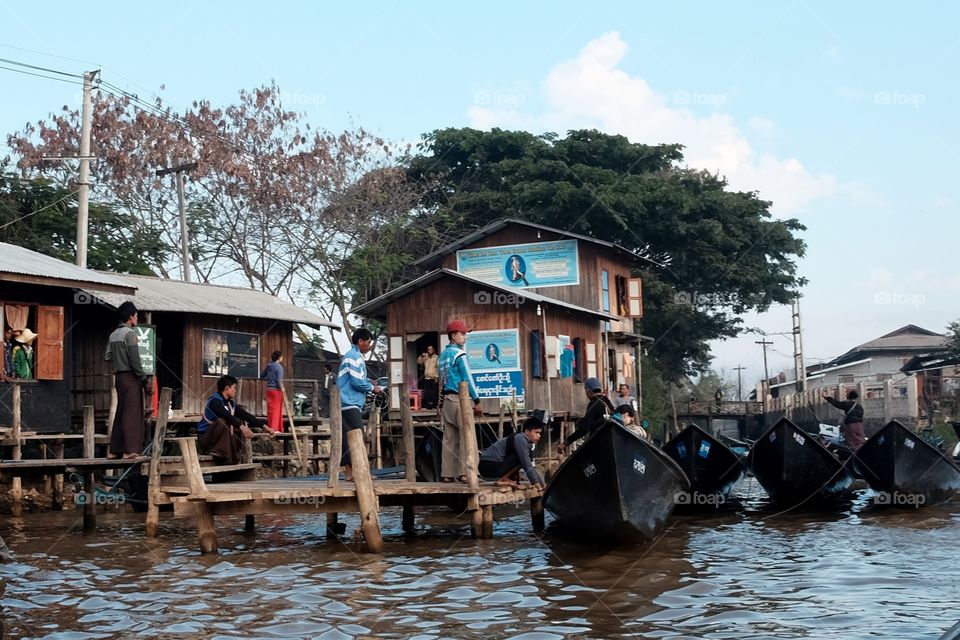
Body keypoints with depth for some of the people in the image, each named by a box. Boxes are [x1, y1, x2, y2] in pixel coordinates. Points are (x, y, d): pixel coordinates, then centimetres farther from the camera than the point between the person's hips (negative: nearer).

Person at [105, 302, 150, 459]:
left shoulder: (113, 335, 13)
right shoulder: (130, 333, -11)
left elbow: (107, 357, 10)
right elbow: (135, 360, -16)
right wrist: (144, 380, -13)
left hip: (119, 376, 8)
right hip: (130, 376, -8)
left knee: (120, 413, 12)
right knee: (132, 414, -7)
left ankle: (114, 450, 15)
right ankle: (130, 450, -10)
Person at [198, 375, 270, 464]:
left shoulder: (231, 402, 7)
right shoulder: (215, 401, -19)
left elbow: (245, 415, 3)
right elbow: (227, 416, -36)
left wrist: (263, 426, -5)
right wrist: (241, 427, -50)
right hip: (205, 437, -8)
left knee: (243, 422, -3)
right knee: (221, 422, -34)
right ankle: (221, 455, -30)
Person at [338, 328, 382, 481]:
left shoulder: (353, 355, 21)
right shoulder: (355, 356, -11)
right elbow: (357, 382, -17)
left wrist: (369, 383, 12)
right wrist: (372, 388, -3)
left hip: (349, 404, 10)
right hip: (350, 404, -10)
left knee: (348, 438, 7)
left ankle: (349, 471, 7)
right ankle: (355, 470, -16)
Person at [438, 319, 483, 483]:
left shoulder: (443, 355, 16)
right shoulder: (459, 353, -8)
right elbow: (467, 378, -11)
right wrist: (477, 401, -8)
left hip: (446, 399, 8)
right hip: (459, 398, -8)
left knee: (449, 438, 7)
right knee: (466, 436, -6)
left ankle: (447, 473, 6)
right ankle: (464, 473, -11)